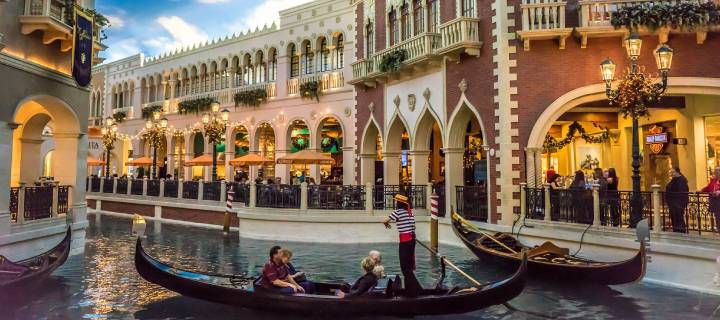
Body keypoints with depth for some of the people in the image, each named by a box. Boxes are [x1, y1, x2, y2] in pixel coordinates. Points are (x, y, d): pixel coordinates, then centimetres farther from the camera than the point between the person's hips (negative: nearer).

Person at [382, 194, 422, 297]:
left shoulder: (399, 211, -11)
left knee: (405, 266, -2)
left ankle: (414, 289, -3)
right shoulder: (409, 211, 11)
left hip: (405, 240, -8)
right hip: (411, 238, 8)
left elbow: (384, 221, -9)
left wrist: (387, 224, 14)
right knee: (409, 265, 15)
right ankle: (410, 288, 24)